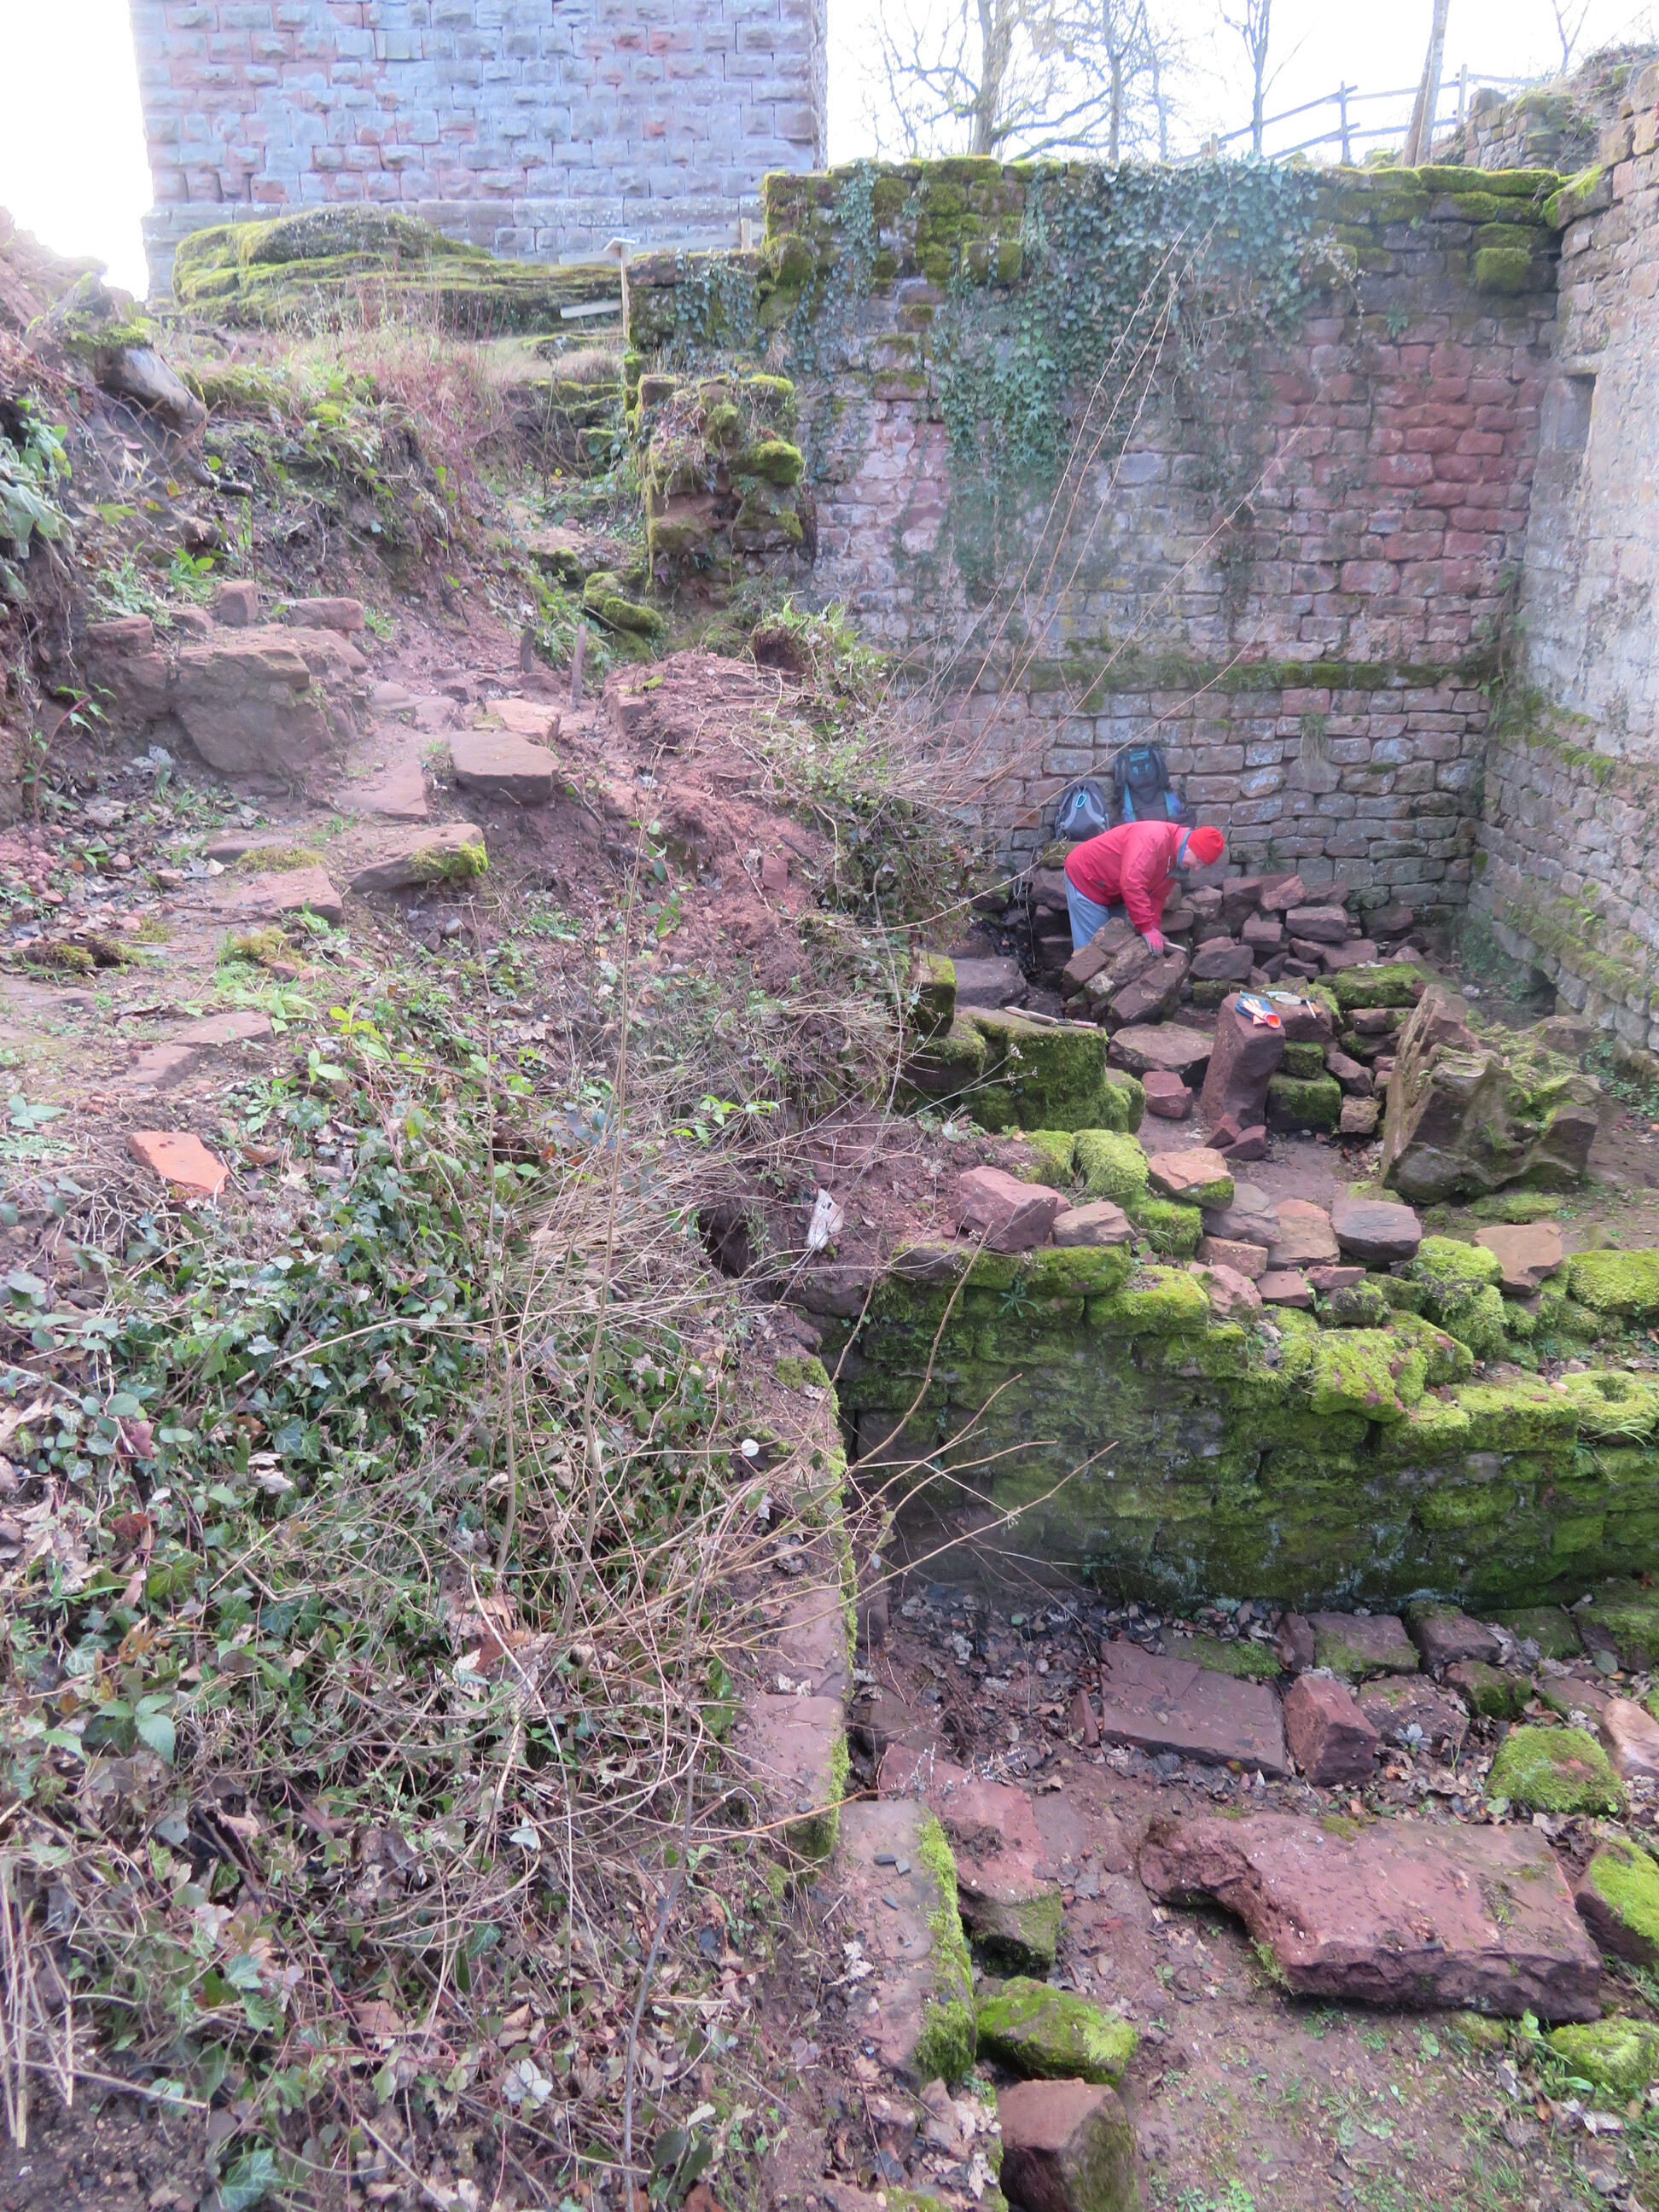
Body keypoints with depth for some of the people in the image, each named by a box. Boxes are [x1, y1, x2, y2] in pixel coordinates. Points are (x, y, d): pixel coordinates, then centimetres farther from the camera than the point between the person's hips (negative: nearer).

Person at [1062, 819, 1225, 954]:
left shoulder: (1176, 858, 0)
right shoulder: (1154, 838, -32)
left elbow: (1156, 896, 3)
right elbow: (1131, 884, -39)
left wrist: (1154, 931, -11)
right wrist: (1147, 929, -36)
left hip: (1112, 891, 10)